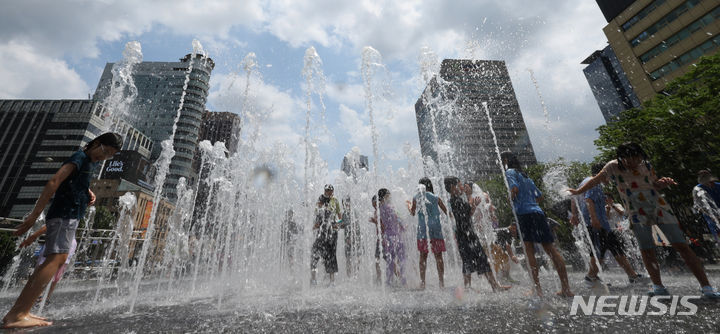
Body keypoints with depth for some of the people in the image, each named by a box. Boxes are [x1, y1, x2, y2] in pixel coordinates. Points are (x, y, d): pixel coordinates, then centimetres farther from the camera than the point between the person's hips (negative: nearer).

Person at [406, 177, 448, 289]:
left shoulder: (416, 197, 2)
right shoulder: (436, 198, 2)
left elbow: (412, 213, 14)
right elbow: (447, 212, 10)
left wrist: (409, 205, 32)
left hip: (422, 231, 0)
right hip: (435, 230, 0)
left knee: (423, 256, 8)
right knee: (438, 256, 8)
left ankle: (422, 282, 10)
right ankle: (442, 282, 11)